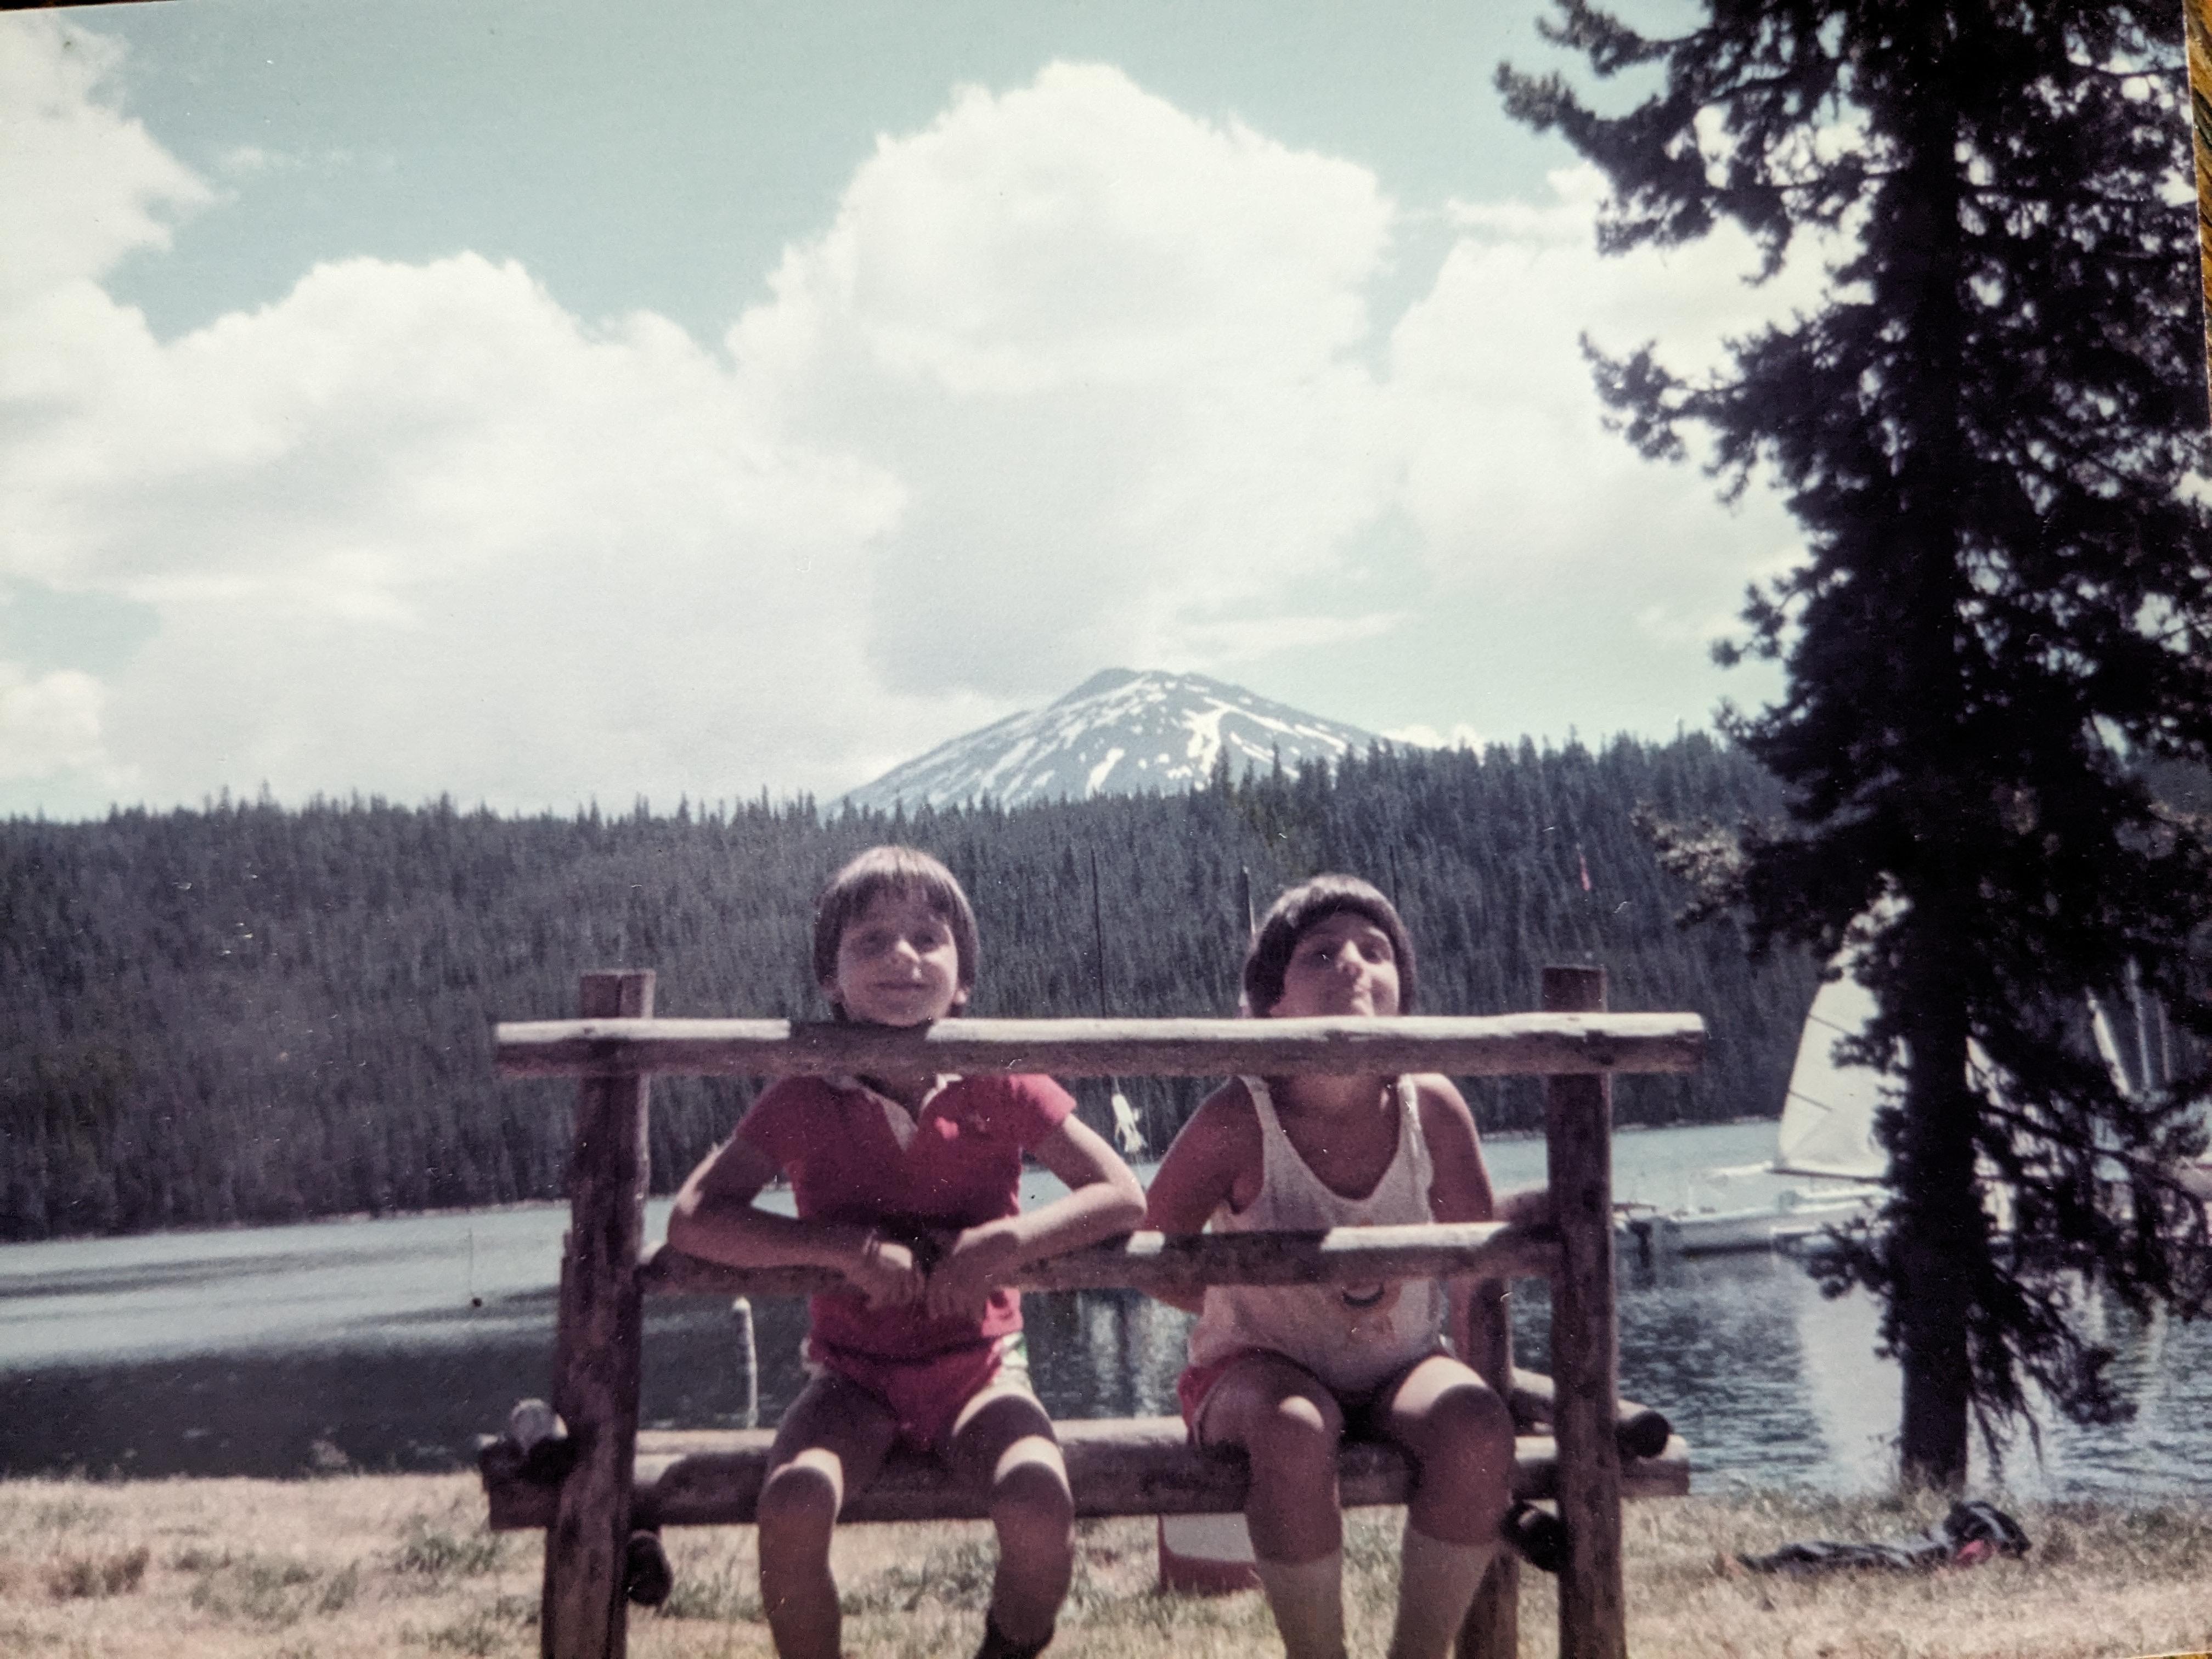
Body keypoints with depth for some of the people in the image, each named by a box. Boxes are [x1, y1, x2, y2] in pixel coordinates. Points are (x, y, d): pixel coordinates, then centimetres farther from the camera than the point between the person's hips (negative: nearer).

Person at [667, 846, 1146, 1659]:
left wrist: (1010, 1238, -21)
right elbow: (692, 1220, -11)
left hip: (977, 1369, 1)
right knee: (793, 1503, -31)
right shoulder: (805, 1102, -4)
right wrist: (847, 1246, -21)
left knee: (1039, 1503, -28)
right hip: (855, 1376, 0)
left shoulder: (1000, 1091, -3)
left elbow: (1123, 1196, -4)